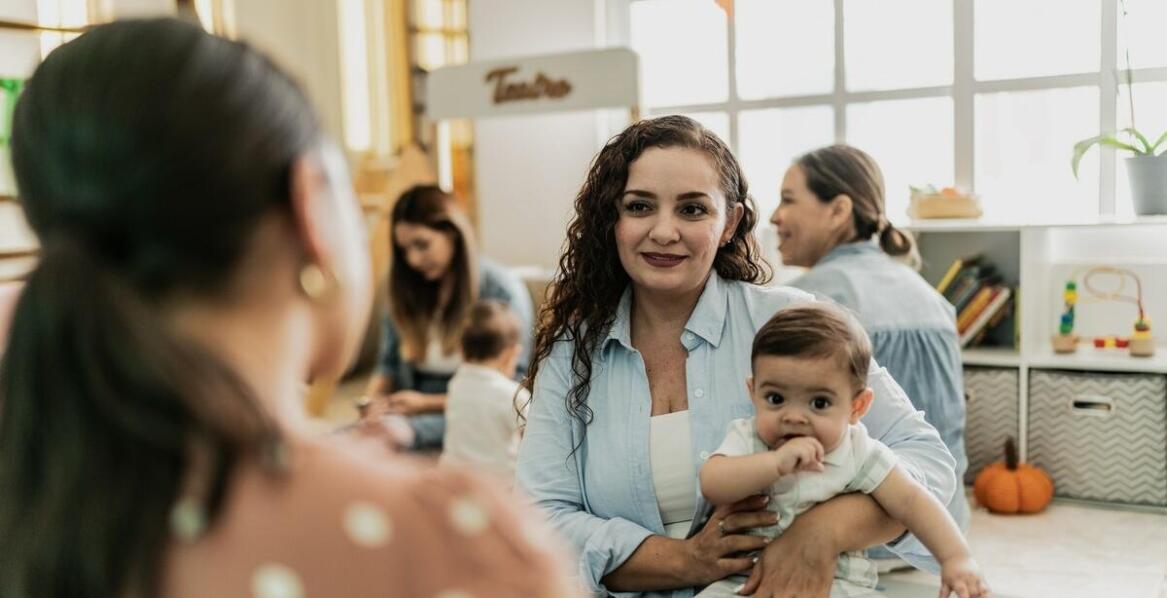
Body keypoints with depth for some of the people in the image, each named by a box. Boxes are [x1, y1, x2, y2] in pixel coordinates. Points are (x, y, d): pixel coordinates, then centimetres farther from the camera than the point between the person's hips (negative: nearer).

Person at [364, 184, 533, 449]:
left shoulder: (503, 290, -3)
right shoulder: (405, 289, 14)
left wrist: (428, 403, -10)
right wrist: (372, 397, -3)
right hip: (410, 416, 6)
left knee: (392, 430, -39)